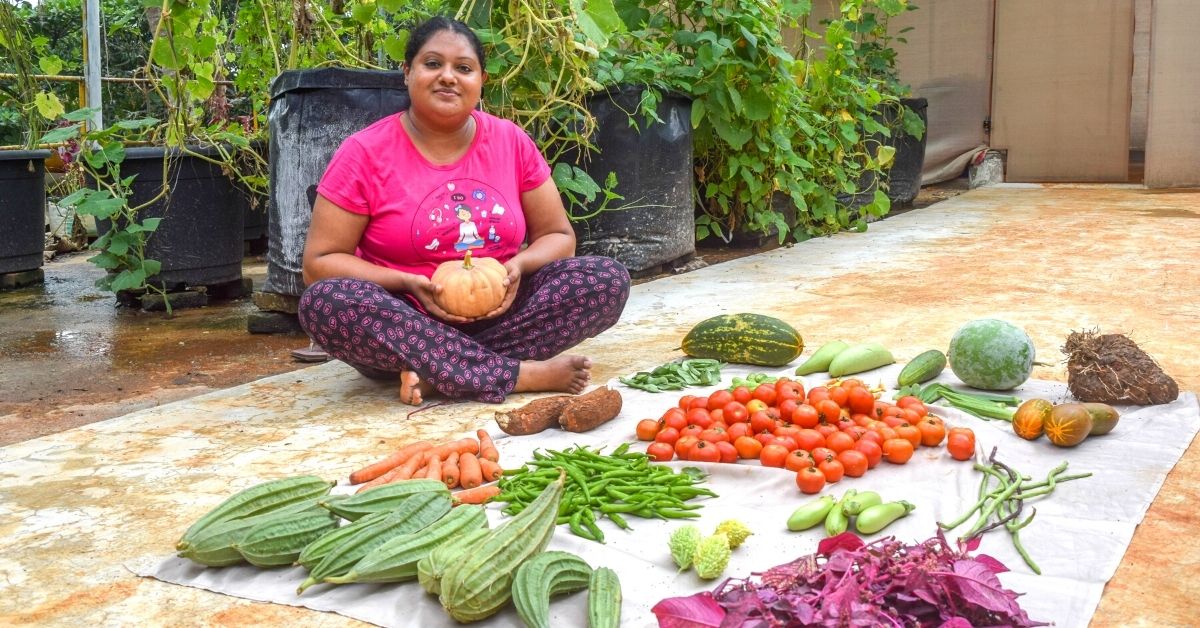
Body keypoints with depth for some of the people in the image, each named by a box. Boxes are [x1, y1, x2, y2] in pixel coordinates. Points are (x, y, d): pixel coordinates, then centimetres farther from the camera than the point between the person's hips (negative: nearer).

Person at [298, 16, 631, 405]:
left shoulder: (511, 142, 2)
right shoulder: (364, 153, -6)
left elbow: (558, 236, 7)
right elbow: (319, 263, -7)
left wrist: (519, 266, -16)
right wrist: (410, 284, -22)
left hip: (495, 317, 3)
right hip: (404, 326, -2)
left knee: (608, 279, -17)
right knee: (325, 301, -33)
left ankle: (439, 373, -24)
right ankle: (519, 375, -30)